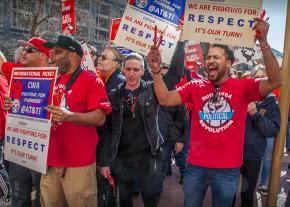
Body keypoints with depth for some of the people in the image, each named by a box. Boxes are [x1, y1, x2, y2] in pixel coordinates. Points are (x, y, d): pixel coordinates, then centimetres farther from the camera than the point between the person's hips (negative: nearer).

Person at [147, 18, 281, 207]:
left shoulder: (243, 87, -7)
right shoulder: (196, 86, -1)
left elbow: (275, 81, -22)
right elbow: (165, 99, -7)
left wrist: (263, 42, -30)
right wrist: (157, 70, -20)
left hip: (228, 168, -1)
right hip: (196, 165, 2)